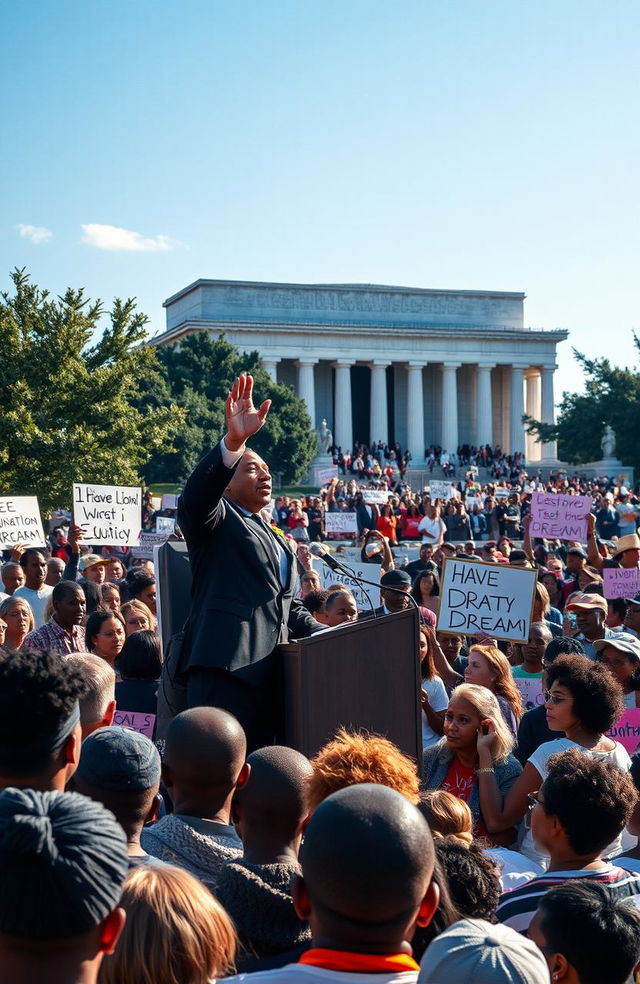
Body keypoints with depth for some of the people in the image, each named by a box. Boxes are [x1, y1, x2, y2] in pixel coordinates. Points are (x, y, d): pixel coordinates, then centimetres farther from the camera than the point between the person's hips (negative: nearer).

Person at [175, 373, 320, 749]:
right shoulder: (216, 519, 6)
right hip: (227, 666, -8)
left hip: (269, 673, 8)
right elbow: (195, 497, -17)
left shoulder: (277, 541, 31)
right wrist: (234, 441, -31)